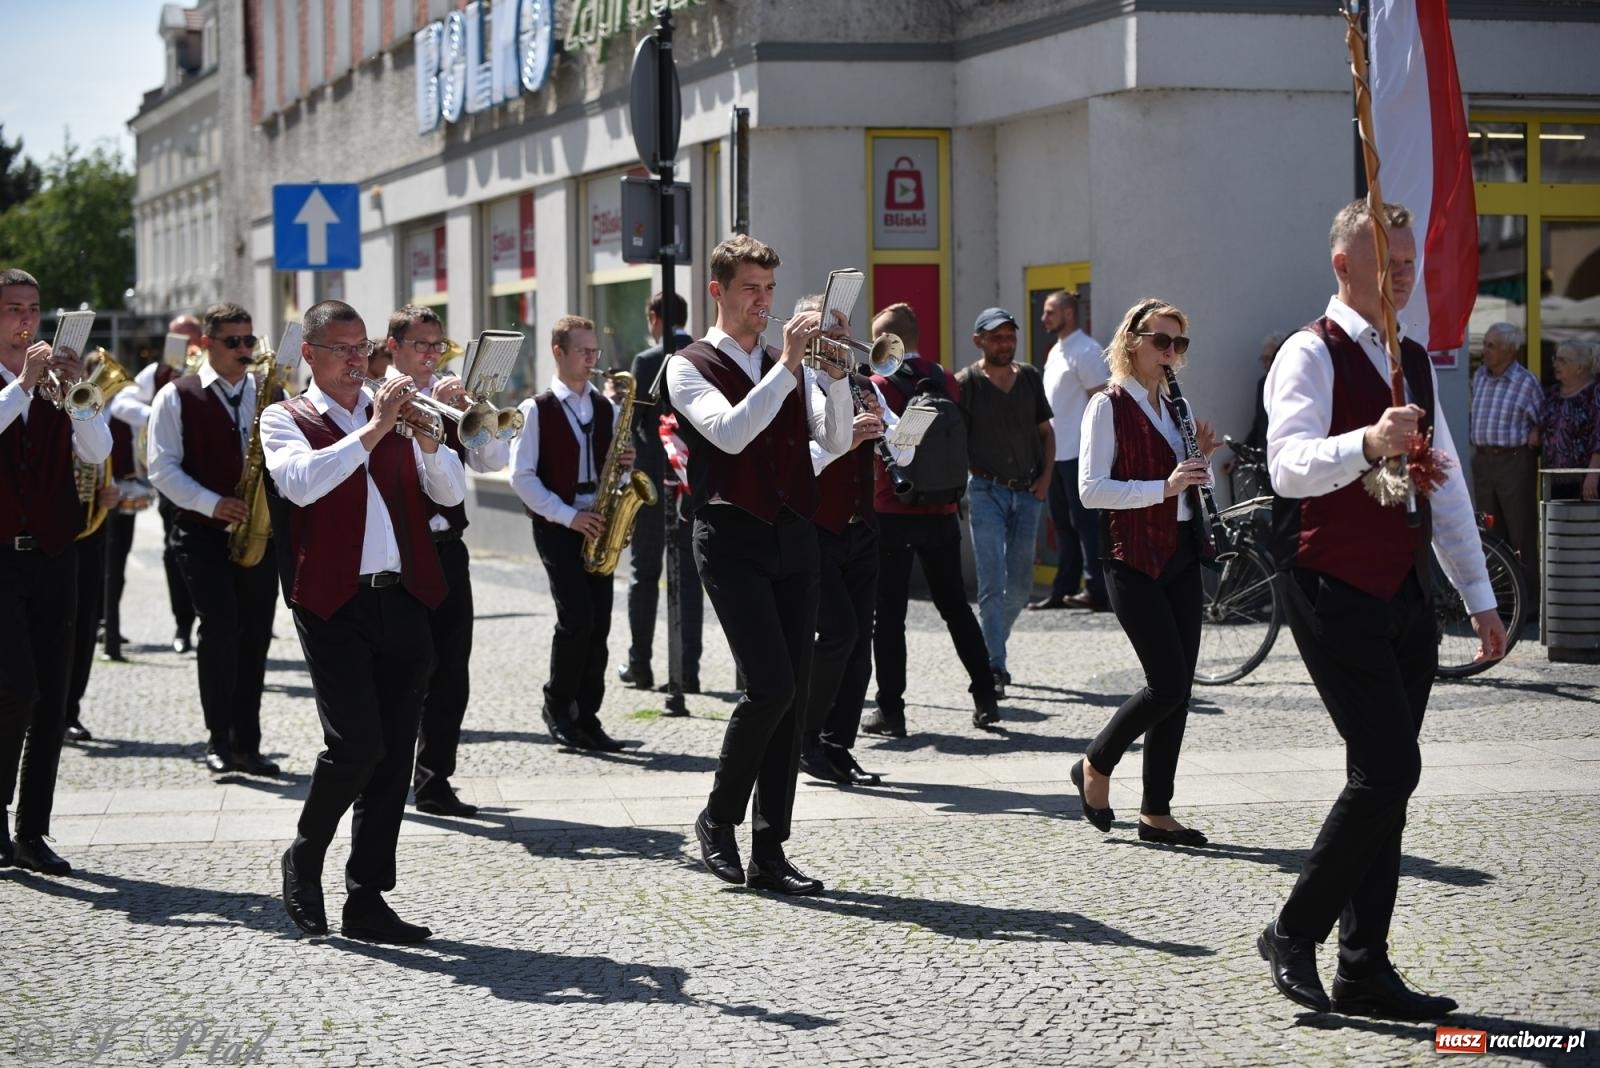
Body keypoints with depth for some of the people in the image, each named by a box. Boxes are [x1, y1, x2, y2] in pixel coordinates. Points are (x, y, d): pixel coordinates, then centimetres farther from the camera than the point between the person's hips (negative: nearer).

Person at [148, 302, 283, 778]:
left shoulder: (266, 393, 12)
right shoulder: (177, 397, 0)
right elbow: (162, 467, -4)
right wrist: (212, 503, -16)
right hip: (202, 532, -4)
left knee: (256, 632, 2)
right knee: (221, 623, -17)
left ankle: (247, 743, 10)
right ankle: (218, 739, -5)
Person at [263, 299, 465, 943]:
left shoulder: (394, 415, 18)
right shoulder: (286, 419, 6)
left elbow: (451, 493, 10)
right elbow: (301, 482, -16)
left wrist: (427, 439, -8)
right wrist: (373, 431, -17)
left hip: (403, 602, 5)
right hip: (334, 605, -4)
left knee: (393, 756, 3)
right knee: (356, 743, -16)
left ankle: (367, 901, 9)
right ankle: (303, 860, 8)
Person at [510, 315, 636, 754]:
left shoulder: (607, 409, 13)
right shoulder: (537, 410, -2)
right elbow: (521, 476, -6)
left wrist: (625, 463, -4)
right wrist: (567, 516, -13)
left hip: (596, 526, 5)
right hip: (556, 525, -5)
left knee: (599, 622, -1)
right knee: (577, 615, -15)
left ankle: (586, 718, 5)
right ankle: (558, 706, 3)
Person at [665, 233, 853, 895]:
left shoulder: (789, 368, 18)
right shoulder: (690, 367, 2)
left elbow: (835, 440, 3)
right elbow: (730, 432, -17)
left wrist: (835, 373, -12)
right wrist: (786, 365, -20)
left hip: (794, 538, 6)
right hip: (733, 538, -6)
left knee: (792, 697, 2)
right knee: (769, 685, -17)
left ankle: (769, 854, 7)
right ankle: (718, 817, 4)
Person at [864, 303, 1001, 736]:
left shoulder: (877, 386, -11)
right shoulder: (947, 383, 4)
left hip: (891, 512, -4)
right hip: (941, 510, 4)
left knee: (889, 612, 2)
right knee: (955, 604, 14)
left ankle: (890, 709, 2)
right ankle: (985, 696, 12)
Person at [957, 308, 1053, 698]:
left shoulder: (1030, 378, 9)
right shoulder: (966, 384, -4)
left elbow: (1045, 431, 17)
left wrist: (1045, 474, 4)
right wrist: (957, 485, -14)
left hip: (1027, 491, 5)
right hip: (986, 490, -4)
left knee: (1020, 586, 8)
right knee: (992, 584, -11)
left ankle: (991, 648, 30)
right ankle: (993, 669, -12)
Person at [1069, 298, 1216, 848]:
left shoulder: (1172, 407, 16)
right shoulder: (1109, 406, -7)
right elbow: (1091, 489, -17)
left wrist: (1202, 457, 2)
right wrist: (1163, 487, -25)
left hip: (1181, 555, 7)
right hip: (1134, 560, -7)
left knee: (1178, 687, 4)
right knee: (1168, 683, -12)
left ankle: (1156, 812, 9)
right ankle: (1095, 766, 10)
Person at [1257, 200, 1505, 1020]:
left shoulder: (1415, 362, 16)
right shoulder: (1310, 356, -9)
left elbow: (1446, 482, 21)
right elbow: (1289, 465, -26)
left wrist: (1478, 595, 18)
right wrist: (1366, 444, -44)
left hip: (1402, 595, 8)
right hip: (1334, 594, -8)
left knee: (1385, 779, 8)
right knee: (1388, 769, -15)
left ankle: (1365, 971, 14)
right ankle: (1294, 934, 0)